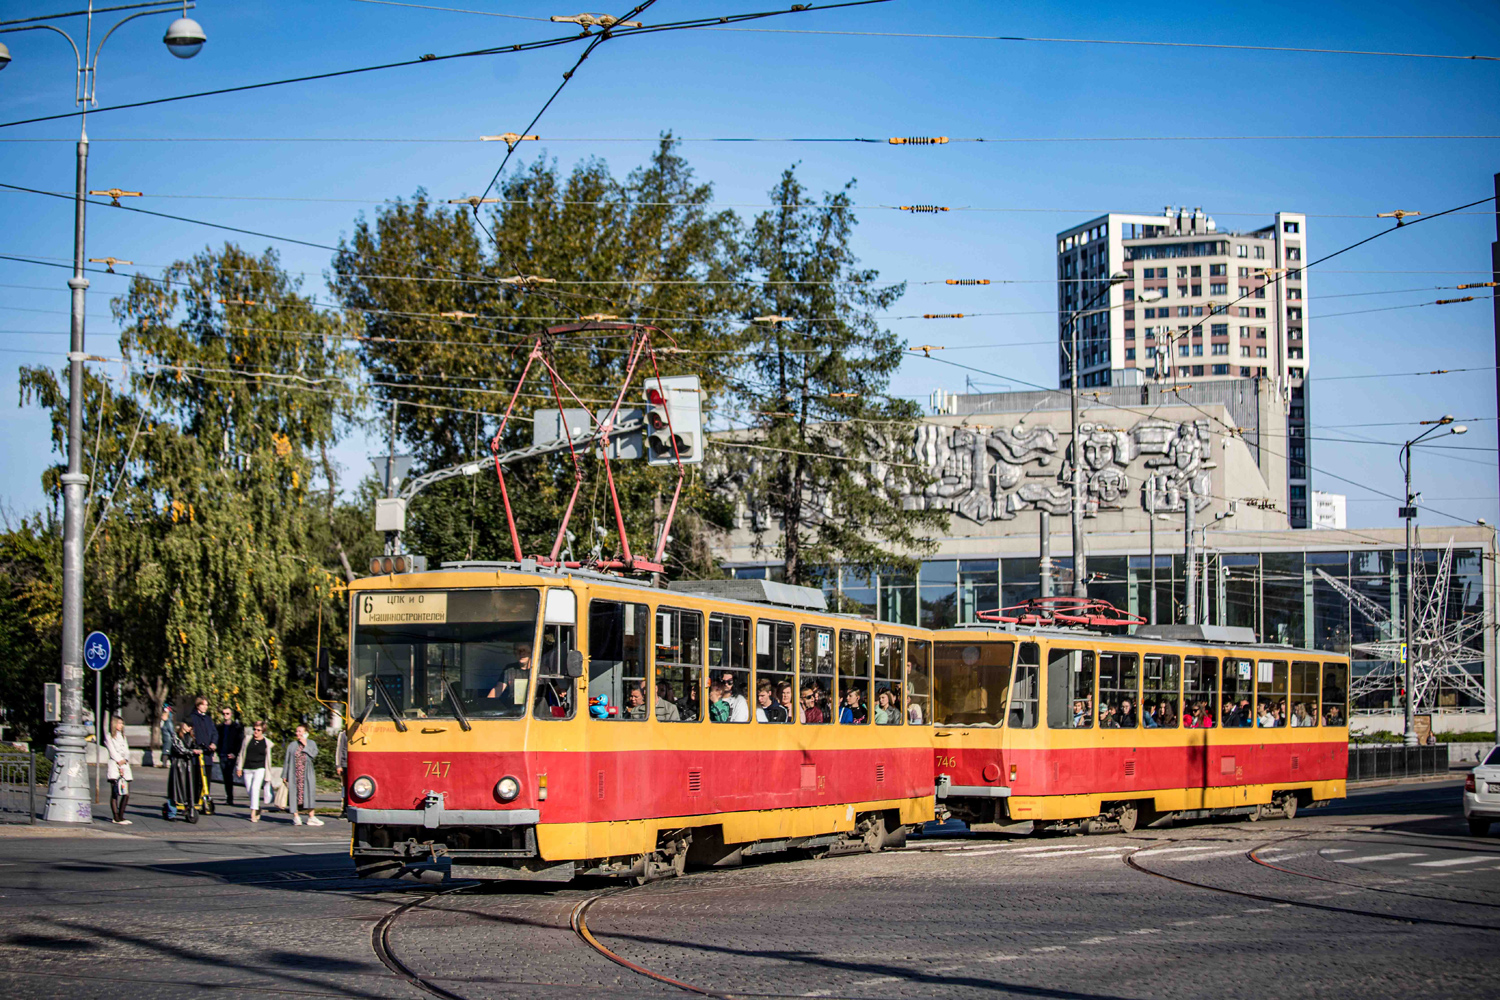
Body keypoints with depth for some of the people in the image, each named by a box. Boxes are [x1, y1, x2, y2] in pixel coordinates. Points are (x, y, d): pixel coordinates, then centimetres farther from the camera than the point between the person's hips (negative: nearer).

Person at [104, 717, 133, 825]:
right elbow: (112, 751, -5)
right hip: (114, 766, -6)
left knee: (126, 793, -1)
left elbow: (126, 750, 13)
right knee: (114, 793, -8)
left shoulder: (123, 737, 23)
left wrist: (125, 760, -4)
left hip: (125, 766, 6)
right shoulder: (109, 736, 4)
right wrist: (119, 760, -12)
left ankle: (120, 816, 6)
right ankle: (116, 817, -8)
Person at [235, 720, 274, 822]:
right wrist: (239, 767, 7)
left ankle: (253, 813, -17)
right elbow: (241, 753, 11)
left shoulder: (267, 742, 3)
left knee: (255, 788, -17)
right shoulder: (247, 738, 7)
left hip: (260, 769, -3)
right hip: (247, 769, 3)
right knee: (249, 790, 5)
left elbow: (268, 758, 9)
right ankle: (257, 810, 25)